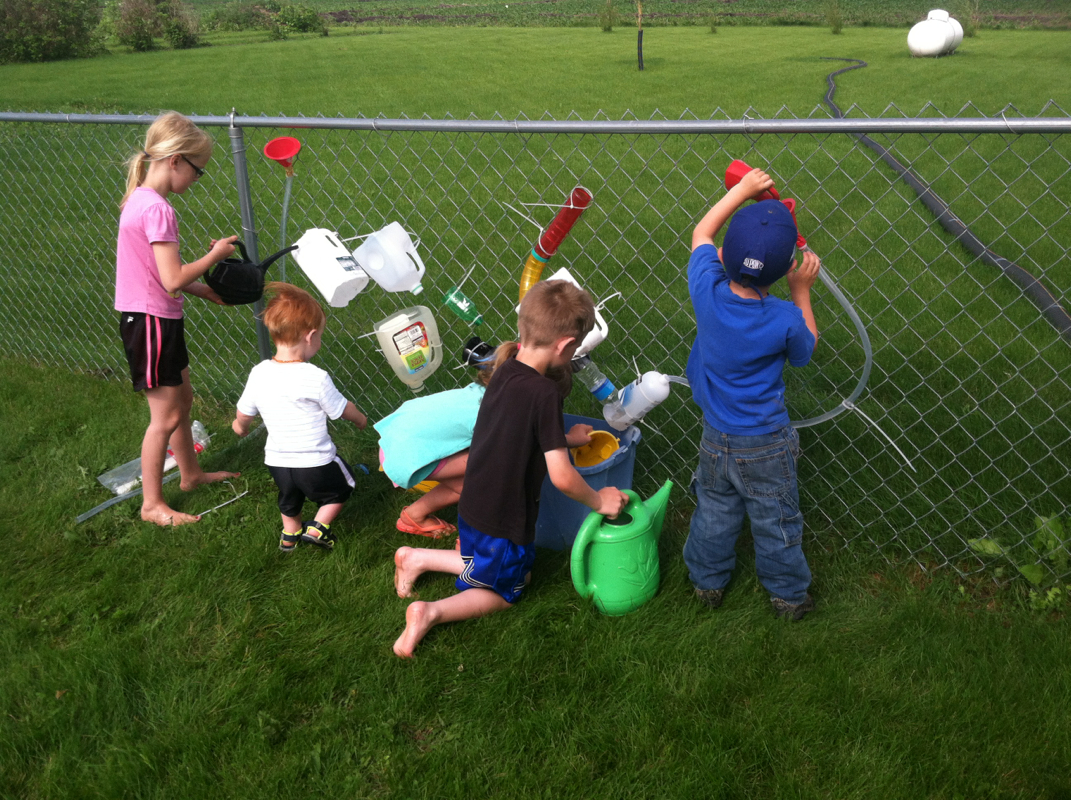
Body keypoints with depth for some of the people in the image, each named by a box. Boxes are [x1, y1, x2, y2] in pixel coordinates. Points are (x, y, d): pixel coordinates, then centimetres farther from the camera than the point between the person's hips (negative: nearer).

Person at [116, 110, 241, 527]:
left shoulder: (138, 200, 8)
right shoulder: (157, 209, -22)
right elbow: (173, 280, -24)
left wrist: (205, 290, 11)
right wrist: (215, 255, -11)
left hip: (150, 316, 10)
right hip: (151, 320, -10)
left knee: (182, 398, 23)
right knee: (165, 416, 1)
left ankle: (191, 473, 41)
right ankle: (152, 504, 15)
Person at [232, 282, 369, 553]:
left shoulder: (259, 374, -10)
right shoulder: (316, 378, -24)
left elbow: (243, 414, 5)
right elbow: (343, 409, -8)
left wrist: (240, 426, 29)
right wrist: (360, 419, 14)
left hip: (276, 460, 5)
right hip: (316, 464, -5)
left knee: (289, 496, 34)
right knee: (341, 486, 25)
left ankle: (290, 535, 44)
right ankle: (318, 528, 18)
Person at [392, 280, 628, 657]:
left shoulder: (505, 371, -5)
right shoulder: (545, 393, -29)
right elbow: (562, 477, -26)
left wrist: (563, 437, 17)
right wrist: (598, 500, -9)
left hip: (472, 507, 7)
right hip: (504, 523, -7)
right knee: (502, 594, 21)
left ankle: (418, 558, 22)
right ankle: (431, 612, 2)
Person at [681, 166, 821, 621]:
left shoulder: (708, 292, -21)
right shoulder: (785, 320, -27)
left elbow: (701, 233, -1)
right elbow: (805, 350, -2)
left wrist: (743, 190, 4)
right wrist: (802, 292, 1)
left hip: (715, 439, 3)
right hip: (767, 446, -3)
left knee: (714, 514, 23)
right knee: (776, 523, 17)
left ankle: (707, 582, 42)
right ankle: (788, 594, 37)